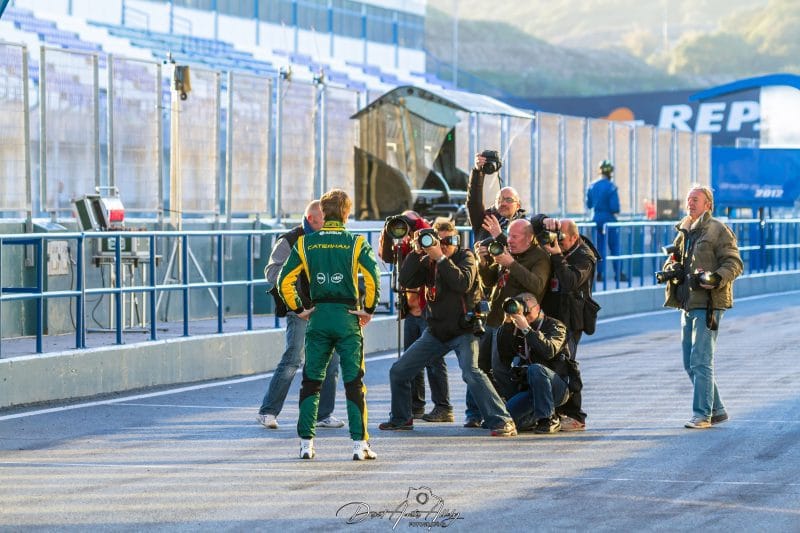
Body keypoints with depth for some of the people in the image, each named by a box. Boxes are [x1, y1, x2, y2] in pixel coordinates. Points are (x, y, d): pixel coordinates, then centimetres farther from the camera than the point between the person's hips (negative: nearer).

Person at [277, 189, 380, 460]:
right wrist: (369, 309, -3)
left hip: (318, 316, 2)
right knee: (354, 382, 2)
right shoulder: (356, 243, -2)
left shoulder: (305, 243, 4)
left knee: (311, 381, 10)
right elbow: (373, 277, -13)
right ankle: (360, 444, -3)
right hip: (348, 316, -1)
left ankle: (306, 443, 7)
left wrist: (298, 310, 9)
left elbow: (284, 281, 1)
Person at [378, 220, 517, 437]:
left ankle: (502, 421, -27)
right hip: (436, 332, 6)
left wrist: (441, 258, -26)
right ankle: (401, 419, 28)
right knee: (398, 372, 8)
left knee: (471, 373, -29)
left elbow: (463, 283, -25)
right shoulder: (428, 262, 6)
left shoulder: (465, 257, -7)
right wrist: (417, 252, -14)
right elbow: (406, 280, -7)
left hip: (463, 330, -6)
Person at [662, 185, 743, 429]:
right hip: (688, 305, 9)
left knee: (700, 361, -10)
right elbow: (672, 260, 28)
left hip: (708, 304, -9)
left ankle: (702, 414, -5)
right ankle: (717, 410, 20)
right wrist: (672, 268, 4)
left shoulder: (718, 231, -6)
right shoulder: (684, 232, 18)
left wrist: (715, 278, -27)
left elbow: (734, 264, -10)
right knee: (690, 363, 10)